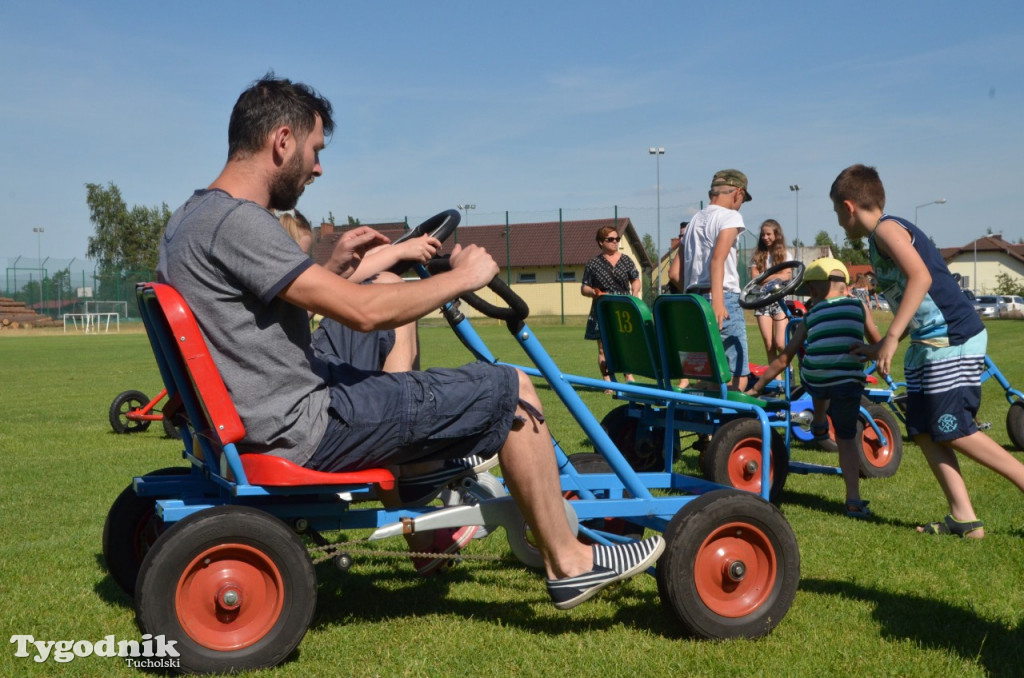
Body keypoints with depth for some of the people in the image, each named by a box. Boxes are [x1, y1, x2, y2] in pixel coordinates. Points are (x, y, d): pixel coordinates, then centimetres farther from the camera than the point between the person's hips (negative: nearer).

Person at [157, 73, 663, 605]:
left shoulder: (189, 219, 10)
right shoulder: (237, 221, -21)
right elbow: (363, 311, -25)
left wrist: (332, 268, 13)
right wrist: (462, 276, -11)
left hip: (259, 421, 11)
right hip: (303, 432, -11)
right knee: (511, 390, -5)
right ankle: (568, 562, 8)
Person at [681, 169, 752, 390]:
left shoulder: (695, 220, 20)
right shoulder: (730, 217, -4)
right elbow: (718, 259, -20)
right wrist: (717, 302, -28)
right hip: (724, 299, -8)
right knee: (739, 373, -5)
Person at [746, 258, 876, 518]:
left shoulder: (810, 316, 16)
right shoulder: (858, 306, 13)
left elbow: (783, 358, 14)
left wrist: (756, 387, 20)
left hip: (814, 384, 1)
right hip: (849, 383, -1)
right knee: (846, 437, 15)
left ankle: (820, 425, 43)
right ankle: (853, 499, 7)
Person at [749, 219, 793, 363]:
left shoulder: (785, 254, 6)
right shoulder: (757, 256, 10)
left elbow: (786, 276, -7)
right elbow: (754, 278, -1)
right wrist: (775, 276, -8)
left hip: (780, 301, -2)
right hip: (762, 302, 2)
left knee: (780, 344, -11)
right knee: (769, 345, -1)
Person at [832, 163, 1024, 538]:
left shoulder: (887, 228, -9)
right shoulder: (881, 239, 20)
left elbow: (921, 277, -24)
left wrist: (891, 337, -25)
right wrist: (879, 349, 26)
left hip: (952, 339, -10)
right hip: (929, 343, 10)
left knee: (953, 431, -7)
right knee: (924, 431, 6)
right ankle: (963, 518, 7)